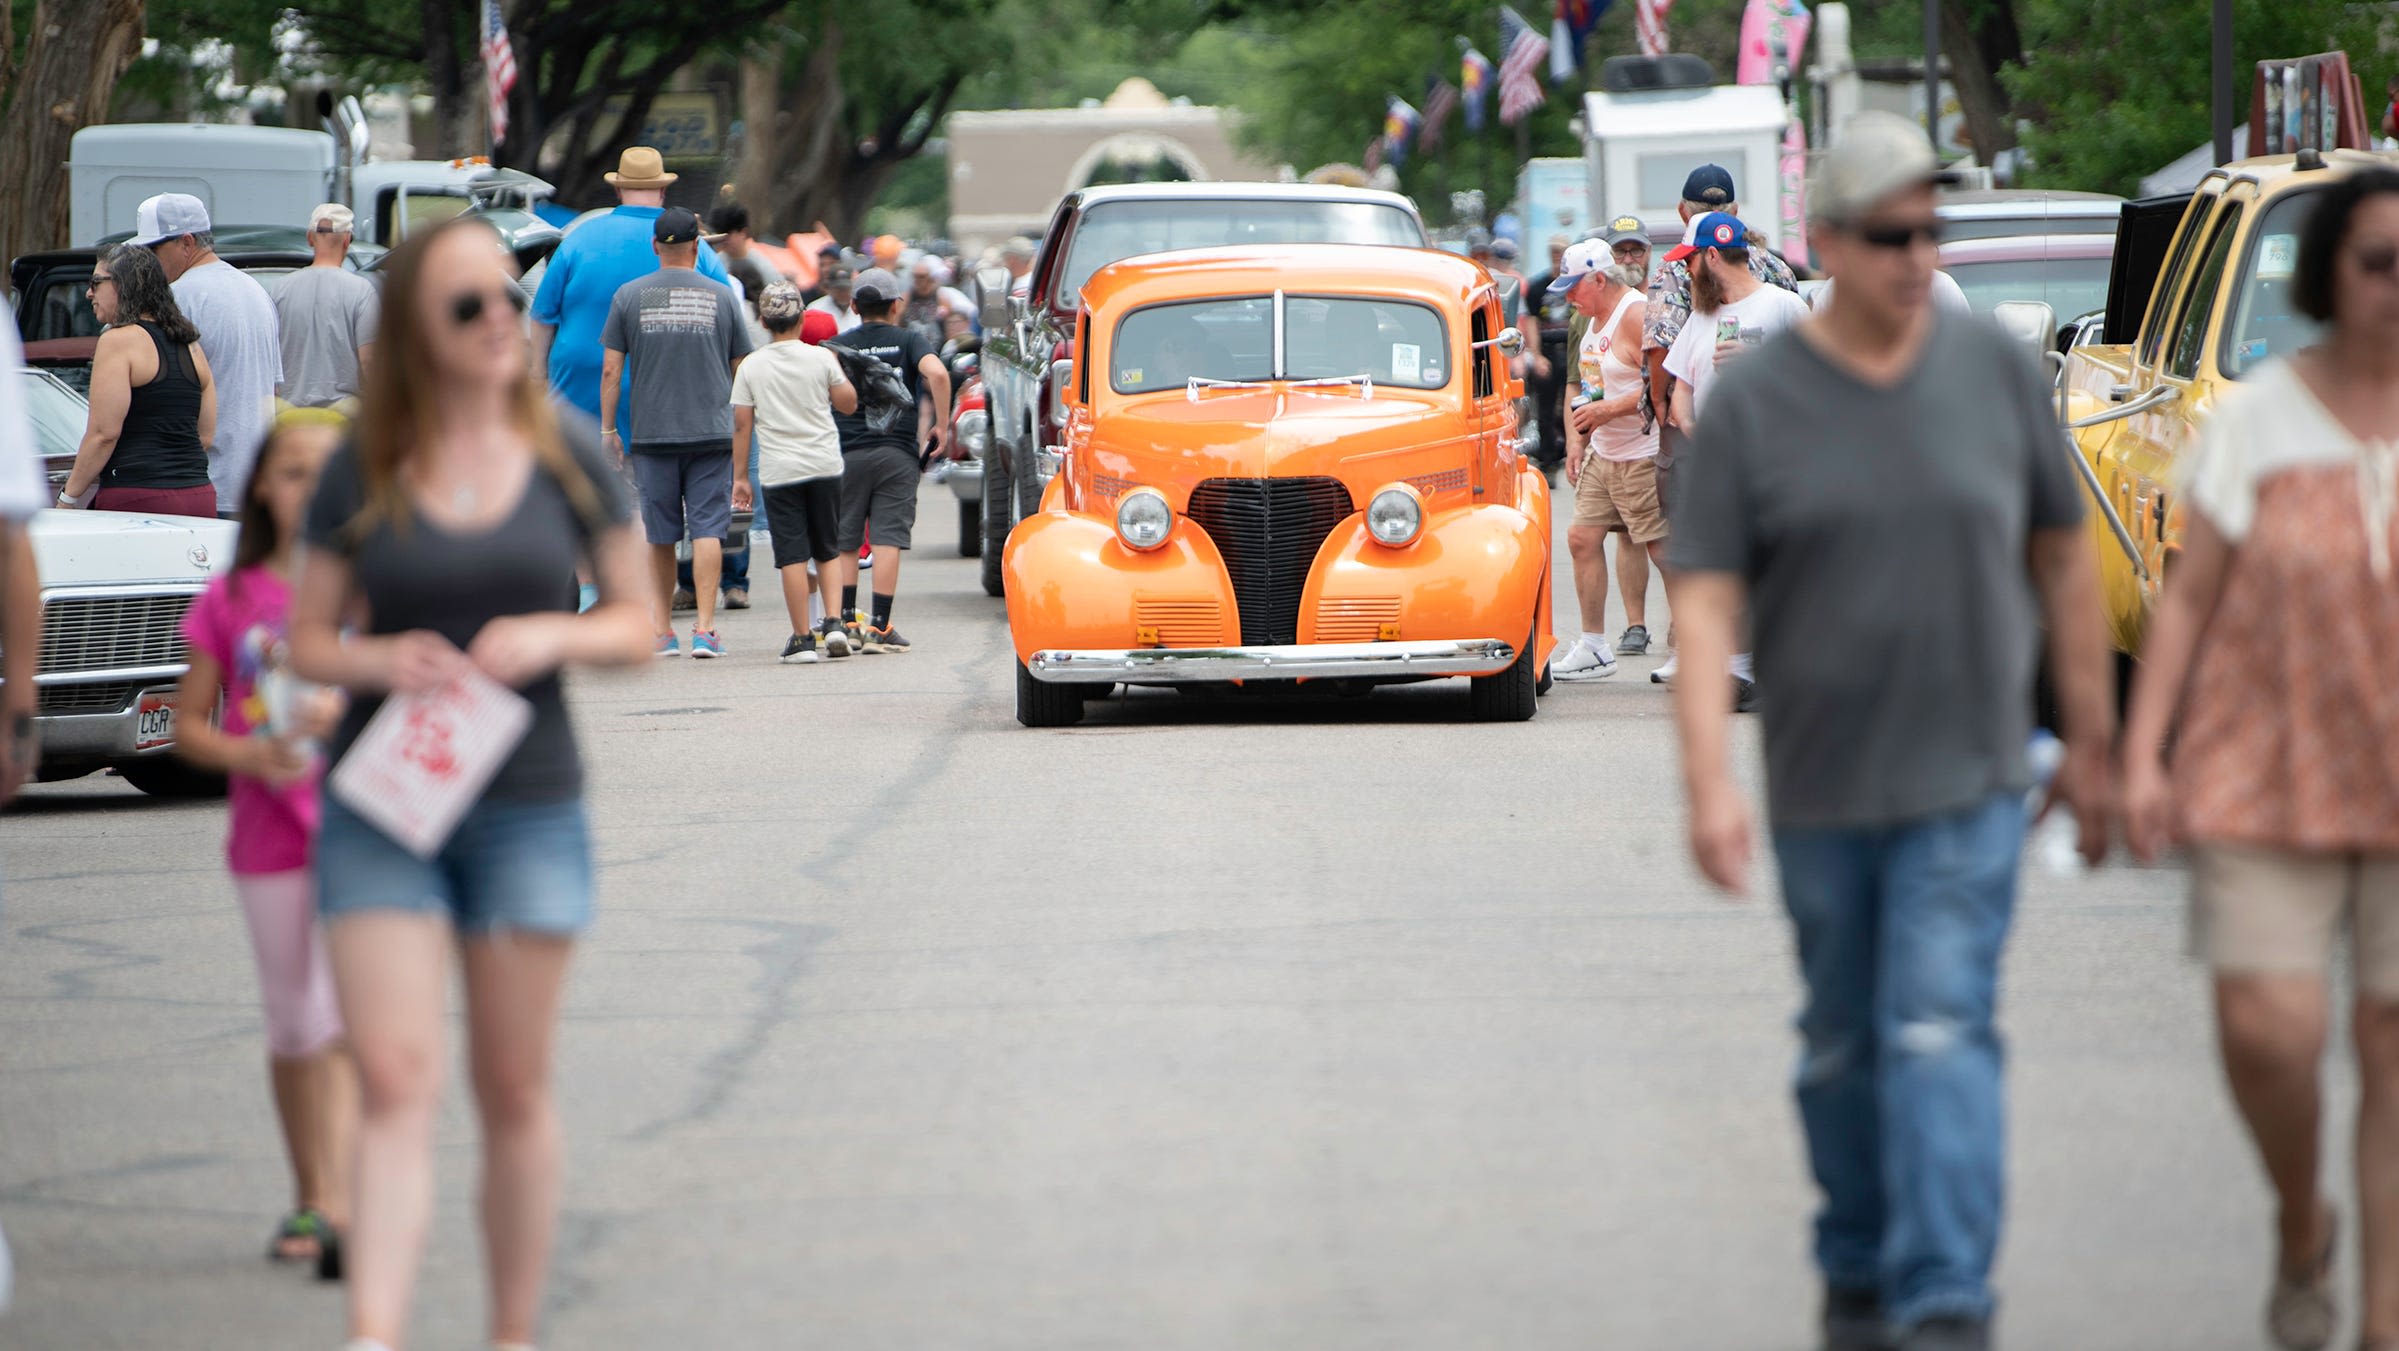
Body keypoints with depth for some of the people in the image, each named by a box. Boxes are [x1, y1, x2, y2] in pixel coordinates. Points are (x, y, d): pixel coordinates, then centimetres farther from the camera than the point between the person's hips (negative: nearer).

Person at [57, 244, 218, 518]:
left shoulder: (118, 341, -6)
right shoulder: (191, 345, 16)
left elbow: (104, 434, -11)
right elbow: (206, 436, 19)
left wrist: (68, 498, -5)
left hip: (138, 497, -7)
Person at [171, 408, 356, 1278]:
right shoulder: (232, 601, 4)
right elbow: (188, 724, 7)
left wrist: (349, 712, -18)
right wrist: (247, 755, -11)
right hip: (269, 835, 2)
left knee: (344, 1019, -11)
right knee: (295, 1028, 8)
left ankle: (340, 1205, -13)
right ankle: (308, 1199, 21)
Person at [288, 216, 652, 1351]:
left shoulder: (568, 456, 2)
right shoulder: (362, 471, 0)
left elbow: (638, 626, 6)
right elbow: (306, 639, 6)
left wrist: (550, 635, -13)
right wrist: (382, 660, -15)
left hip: (529, 809, 1)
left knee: (513, 1090, 8)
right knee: (395, 1081, -12)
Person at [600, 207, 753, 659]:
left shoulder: (630, 296, 1)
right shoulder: (720, 298, 3)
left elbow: (610, 370, 0)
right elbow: (742, 369, 10)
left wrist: (608, 429, 8)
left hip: (652, 434, 1)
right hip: (712, 431, -1)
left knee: (660, 536, 9)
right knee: (707, 529, -2)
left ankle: (662, 630, 13)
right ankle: (704, 628, -11)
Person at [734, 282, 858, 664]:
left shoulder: (751, 367, -2)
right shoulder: (821, 359, -2)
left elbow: (741, 425, 0)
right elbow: (848, 403, 9)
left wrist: (740, 477, 6)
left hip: (779, 471, -1)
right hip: (824, 464, 1)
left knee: (793, 556, 0)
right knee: (826, 551, 15)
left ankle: (803, 638, -2)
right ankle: (833, 621, -1)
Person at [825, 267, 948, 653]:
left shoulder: (837, 345, 7)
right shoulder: (907, 342, 3)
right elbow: (937, 374, -15)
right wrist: (941, 426, -7)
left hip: (848, 451, 1)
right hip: (897, 451, -1)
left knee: (844, 542, 10)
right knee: (888, 539, -3)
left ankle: (847, 621, 8)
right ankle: (879, 628, -7)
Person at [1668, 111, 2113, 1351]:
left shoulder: (1997, 374, -2)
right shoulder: (1753, 406, -6)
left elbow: (2062, 557, 6)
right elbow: (1704, 603, -9)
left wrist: (2090, 744, 8)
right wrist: (1708, 786, -19)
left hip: (1968, 781, -1)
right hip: (1821, 788, 1)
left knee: (1939, 1033, -12)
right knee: (1844, 1044, 14)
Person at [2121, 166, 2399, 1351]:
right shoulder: (2261, 421, -2)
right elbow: (2189, 597, 1)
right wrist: (2142, 755, -5)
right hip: (2273, 769, 0)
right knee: (2266, 1029, -9)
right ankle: (2300, 1229, 21)